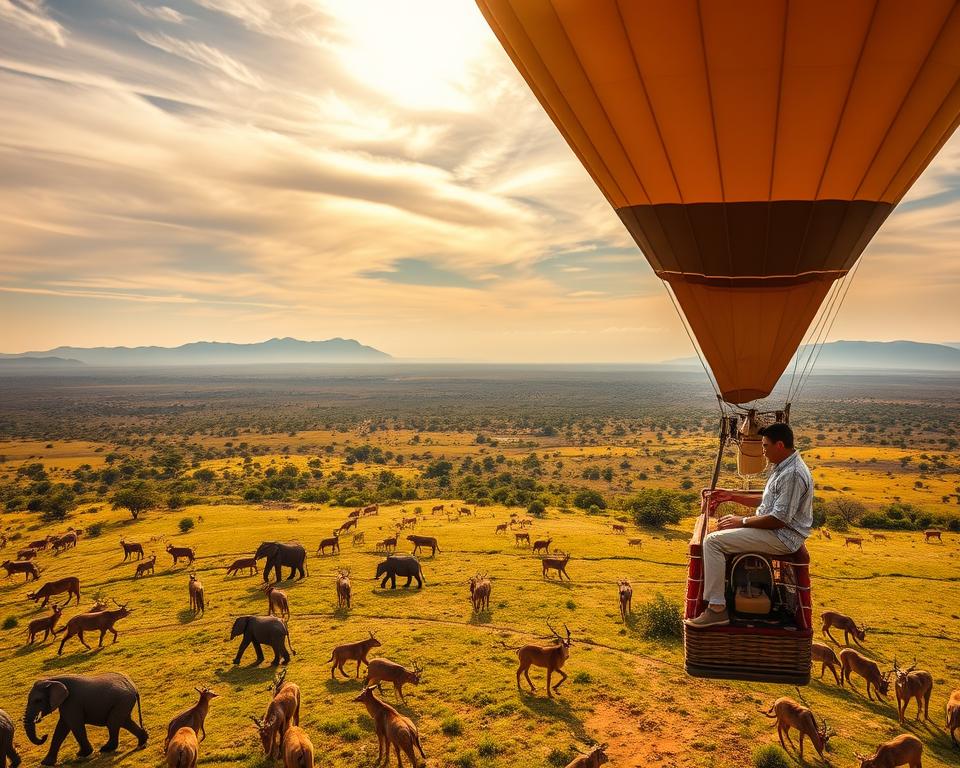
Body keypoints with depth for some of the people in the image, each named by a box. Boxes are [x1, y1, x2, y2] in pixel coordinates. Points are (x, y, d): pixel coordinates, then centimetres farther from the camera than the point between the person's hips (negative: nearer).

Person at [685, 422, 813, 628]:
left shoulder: (793, 474, -23)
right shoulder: (782, 467, 11)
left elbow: (779, 519, -25)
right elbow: (767, 502, 22)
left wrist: (742, 521, -14)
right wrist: (732, 496, 14)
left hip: (782, 538, -11)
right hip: (772, 528, 11)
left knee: (713, 541, -18)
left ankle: (717, 609, -19)